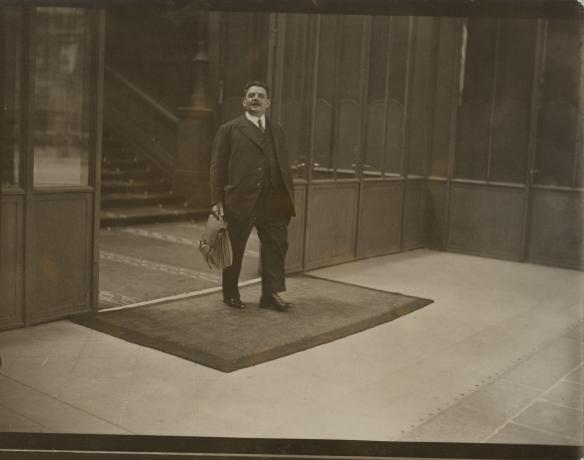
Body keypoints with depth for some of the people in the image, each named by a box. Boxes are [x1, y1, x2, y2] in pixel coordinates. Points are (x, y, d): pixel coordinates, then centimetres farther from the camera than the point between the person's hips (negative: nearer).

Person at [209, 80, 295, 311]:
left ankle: (271, 293, 7)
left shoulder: (277, 130, 17)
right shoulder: (229, 130, 3)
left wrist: (289, 197, 7)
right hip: (240, 201, -4)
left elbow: (284, 165, 15)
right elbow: (217, 167, -1)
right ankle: (230, 294, 21)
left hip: (274, 201, 4)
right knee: (234, 250, 7)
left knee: (276, 246, 0)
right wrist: (217, 201, -8)